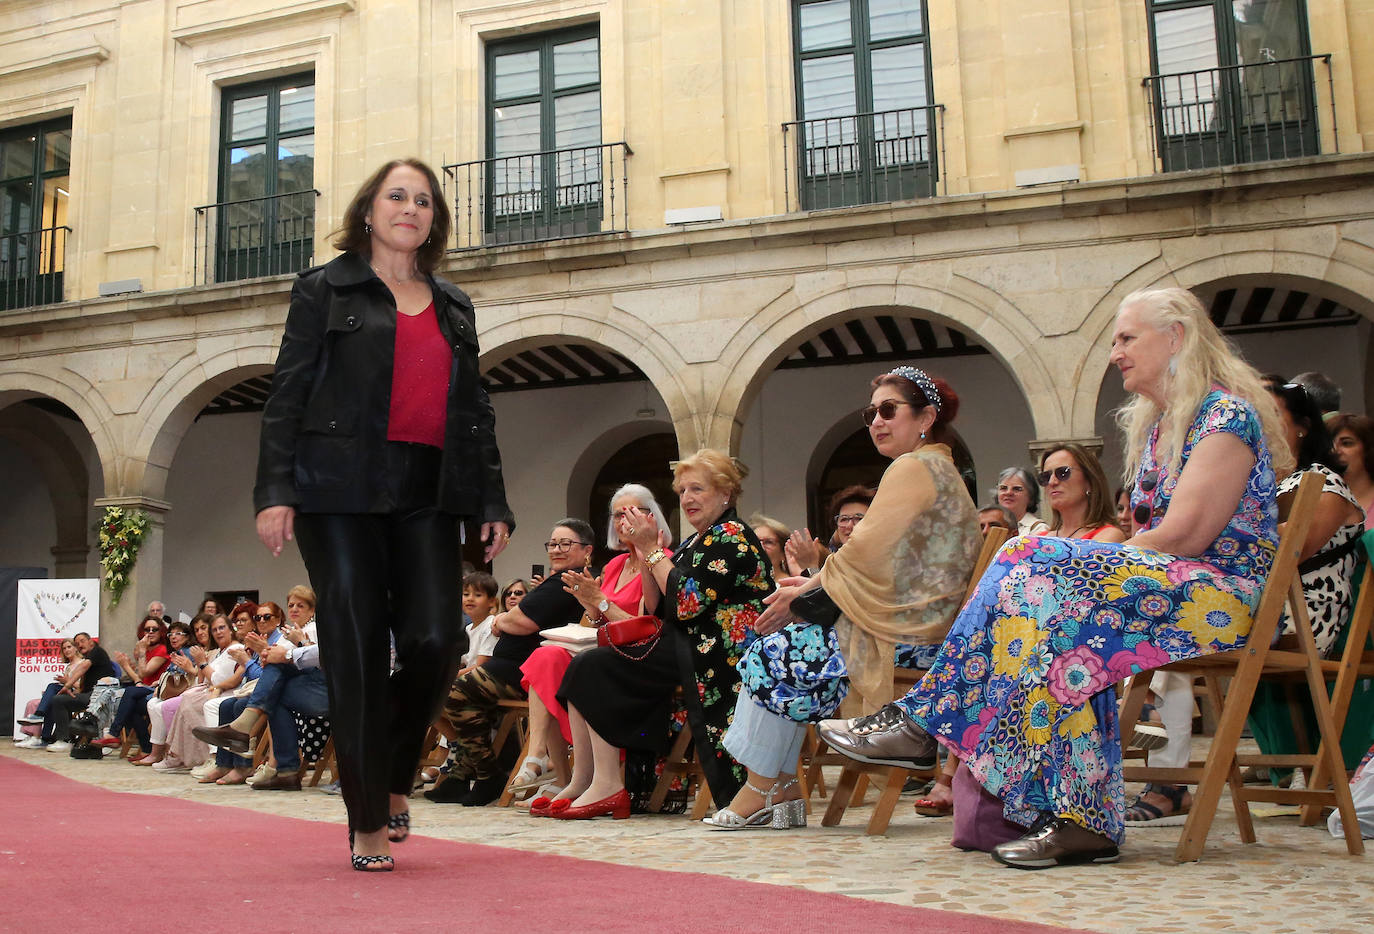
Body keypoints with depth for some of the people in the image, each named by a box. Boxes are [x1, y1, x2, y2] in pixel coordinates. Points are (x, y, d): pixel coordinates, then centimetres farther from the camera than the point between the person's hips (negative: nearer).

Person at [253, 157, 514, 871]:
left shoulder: (454, 308, 20)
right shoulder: (326, 290, 9)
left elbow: (476, 411, 19)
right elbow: (287, 395, 2)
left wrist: (493, 502, 10)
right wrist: (274, 491, -9)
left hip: (427, 496, 3)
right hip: (342, 491, -3)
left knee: (435, 640, -10)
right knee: (357, 650, -4)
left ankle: (394, 774, 18)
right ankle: (369, 825, 8)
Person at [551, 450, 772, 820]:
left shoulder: (731, 537, -7)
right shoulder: (695, 543, 21)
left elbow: (688, 602, -19)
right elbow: (657, 608, 14)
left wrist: (652, 549, -10)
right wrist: (643, 550, 5)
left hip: (712, 660, -10)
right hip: (685, 648, 10)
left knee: (596, 666, -17)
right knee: (587, 664, -3)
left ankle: (604, 785, -16)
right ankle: (584, 782, -8)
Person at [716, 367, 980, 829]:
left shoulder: (912, 468, -11)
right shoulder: (939, 469, 21)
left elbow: (866, 555, -18)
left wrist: (803, 596, -6)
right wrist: (815, 584, 9)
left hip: (904, 635, -10)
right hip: (916, 623, 10)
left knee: (778, 653, -8)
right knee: (788, 642, 6)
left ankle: (762, 790, 2)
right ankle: (781, 791, 4)